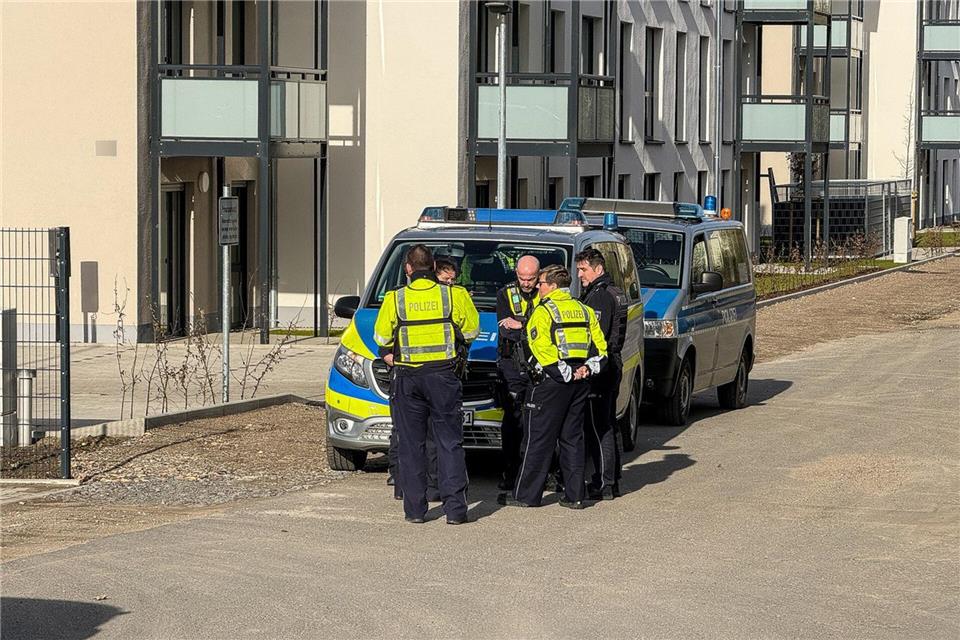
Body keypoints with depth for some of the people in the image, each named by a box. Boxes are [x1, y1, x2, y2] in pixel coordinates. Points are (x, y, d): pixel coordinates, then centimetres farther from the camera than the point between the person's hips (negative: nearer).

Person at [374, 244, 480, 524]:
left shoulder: (395, 299, -3)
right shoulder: (454, 295, -5)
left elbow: (382, 338, 5)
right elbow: (471, 330, 6)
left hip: (407, 379, 0)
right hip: (444, 376, 0)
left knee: (411, 445, 8)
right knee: (449, 443, 4)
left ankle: (415, 509, 7)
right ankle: (455, 509, -2)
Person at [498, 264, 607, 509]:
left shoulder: (543, 311, -8)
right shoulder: (585, 311, 14)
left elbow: (541, 347, -18)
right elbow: (599, 345, 11)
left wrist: (562, 373, -15)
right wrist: (587, 368, 0)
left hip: (552, 381, -7)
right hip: (580, 383, 7)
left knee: (538, 439, -1)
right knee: (572, 438, 12)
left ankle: (525, 494, 4)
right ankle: (574, 495, 10)